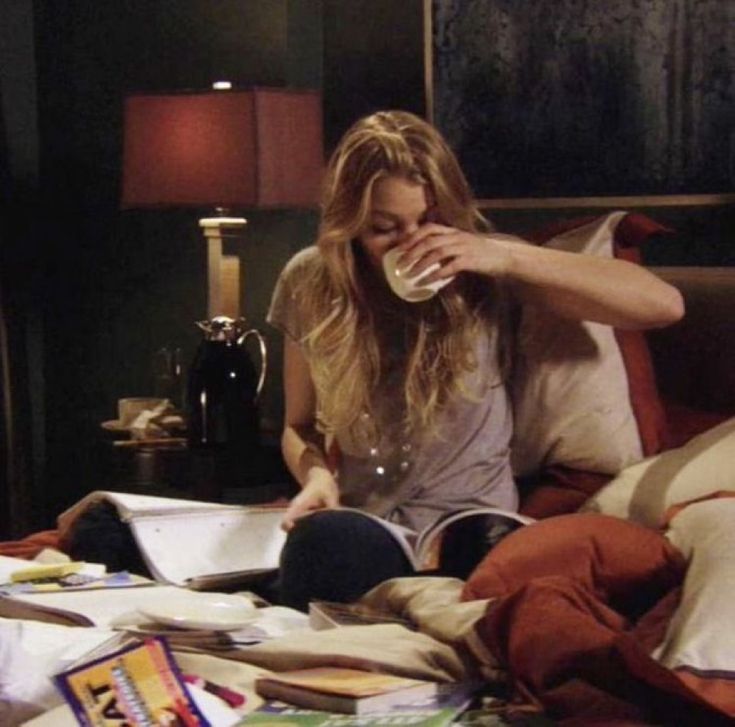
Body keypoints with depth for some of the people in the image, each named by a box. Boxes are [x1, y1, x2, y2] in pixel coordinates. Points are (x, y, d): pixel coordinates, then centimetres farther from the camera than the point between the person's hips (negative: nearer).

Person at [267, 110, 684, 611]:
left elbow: (664, 304, -14)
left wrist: (505, 257, -21)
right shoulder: (310, 283, 4)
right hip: (353, 525, 2)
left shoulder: (482, 274, -4)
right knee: (323, 536, -36)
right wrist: (316, 475, -9)